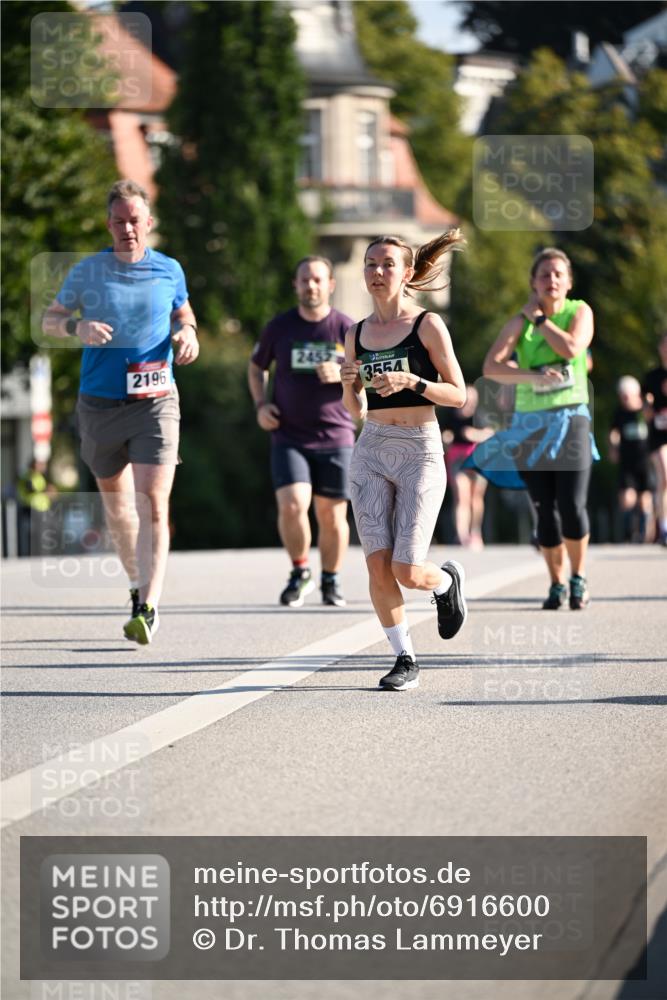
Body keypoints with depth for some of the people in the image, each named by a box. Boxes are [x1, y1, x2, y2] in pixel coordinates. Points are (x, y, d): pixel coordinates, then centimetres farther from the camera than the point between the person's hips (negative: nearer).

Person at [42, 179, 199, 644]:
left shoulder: (169, 271, 4)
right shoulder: (88, 271, 1)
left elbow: (183, 312, 22)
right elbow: (49, 319, 9)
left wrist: (188, 333, -1)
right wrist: (78, 327, -12)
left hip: (155, 401, -1)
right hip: (100, 405, 2)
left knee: (153, 504, -16)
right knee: (117, 505, 13)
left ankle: (148, 608, -20)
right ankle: (139, 586, 34)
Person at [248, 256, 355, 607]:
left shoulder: (347, 329, 0)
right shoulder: (279, 327, 3)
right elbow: (257, 366, 19)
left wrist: (341, 375, -17)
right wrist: (261, 404, 3)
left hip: (335, 437, 0)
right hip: (289, 437, 0)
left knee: (332, 515, 3)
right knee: (292, 506, -17)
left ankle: (331, 581, 23)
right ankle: (300, 572, 6)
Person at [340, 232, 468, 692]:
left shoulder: (427, 325, -2)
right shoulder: (357, 335, 10)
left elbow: (458, 395, -4)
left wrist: (412, 381, -18)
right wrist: (349, 384, -4)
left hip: (420, 451, -4)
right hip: (372, 451, 4)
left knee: (407, 572, -10)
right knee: (378, 568, -7)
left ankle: (447, 580, 26)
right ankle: (405, 658, 9)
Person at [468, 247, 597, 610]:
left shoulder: (580, 312, 1)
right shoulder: (519, 321, 1)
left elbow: (571, 348, -19)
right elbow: (491, 366, -11)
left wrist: (539, 318, -8)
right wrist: (534, 377, -24)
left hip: (571, 420, -1)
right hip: (530, 425, 1)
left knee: (572, 506, -11)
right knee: (545, 510, 2)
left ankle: (579, 578, 8)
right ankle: (557, 584, 14)